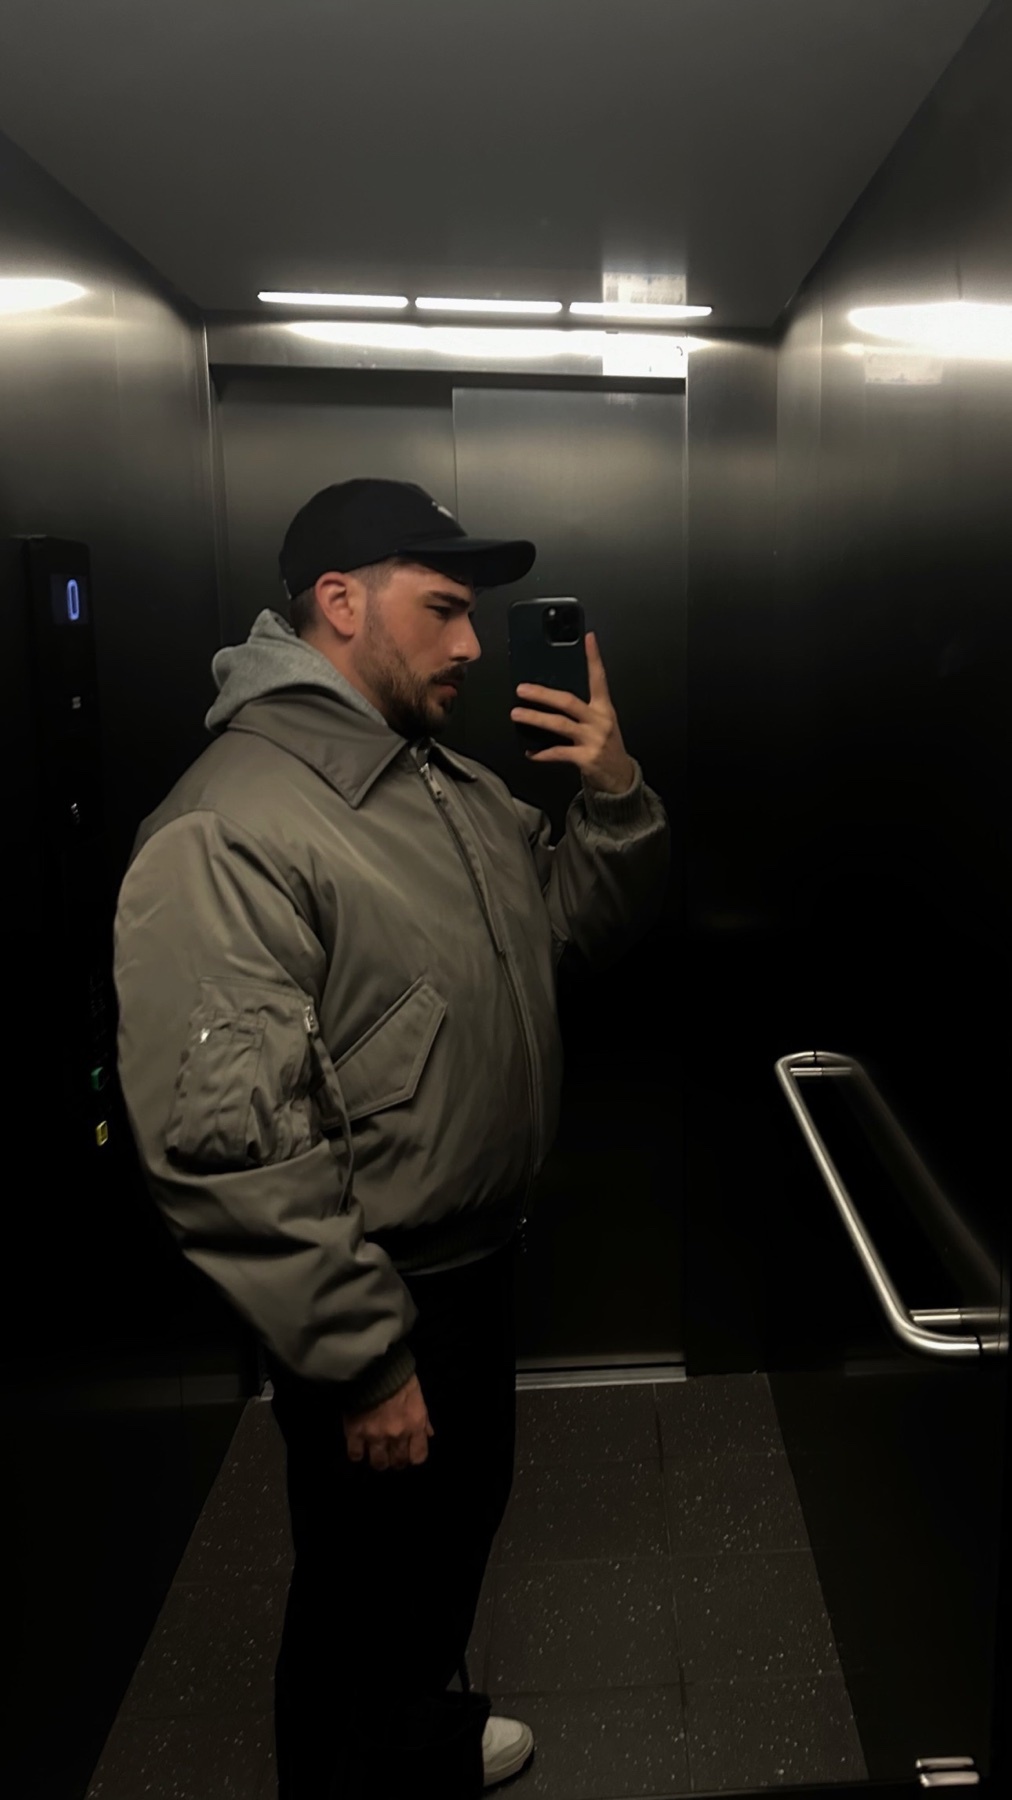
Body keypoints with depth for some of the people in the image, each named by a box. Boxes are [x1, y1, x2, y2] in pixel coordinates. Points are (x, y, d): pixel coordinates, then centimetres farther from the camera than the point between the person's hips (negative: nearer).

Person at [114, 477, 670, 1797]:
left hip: (483, 1257, 10)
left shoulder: (460, 788, 4)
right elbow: (225, 1141, -28)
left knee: (461, 1523, 31)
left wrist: (614, 795, -7)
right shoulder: (227, 831, -25)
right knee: (369, 1585, 16)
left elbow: (592, 922, 11)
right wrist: (364, 1359, -22)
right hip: (381, 1299, -9)